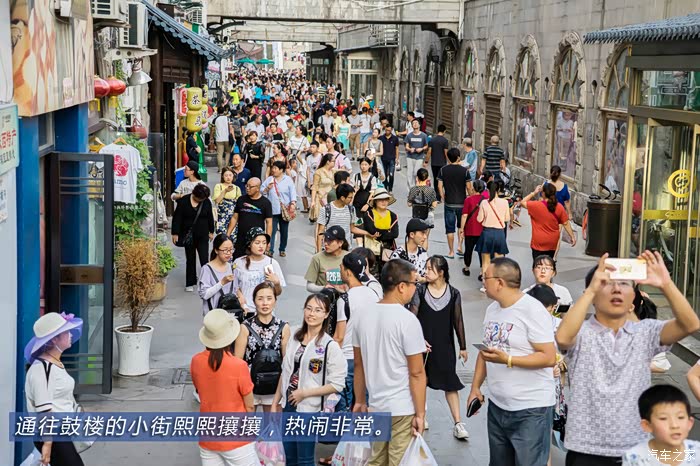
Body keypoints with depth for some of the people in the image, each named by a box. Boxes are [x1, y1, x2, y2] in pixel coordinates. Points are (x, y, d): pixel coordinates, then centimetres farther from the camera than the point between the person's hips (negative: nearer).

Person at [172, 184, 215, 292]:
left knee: (204, 259, -7)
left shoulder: (206, 202, -3)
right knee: (190, 259, 9)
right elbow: (177, 217, -6)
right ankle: (190, 283, 17)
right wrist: (175, 233, -8)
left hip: (202, 235, 0)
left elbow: (210, 217, 8)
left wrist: (211, 231, 11)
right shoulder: (184, 201, -9)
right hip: (188, 235, 0)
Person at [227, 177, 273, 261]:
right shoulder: (241, 200, 6)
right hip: (241, 240, 3)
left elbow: (269, 222, -2)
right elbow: (235, 218, 11)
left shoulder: (265, 202, -2)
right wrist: (228, 234, 5)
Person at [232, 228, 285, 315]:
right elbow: (235, 288, 11)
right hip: (245, 310, 0)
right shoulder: (239, 263, 0)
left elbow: (278, 293, 4)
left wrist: (276, 283, -14)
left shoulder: (272, 263, -1)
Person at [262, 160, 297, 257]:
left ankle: (282, 249, 21)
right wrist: (267, 188, -11)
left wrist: (293, 204, -17)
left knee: (284, 231, 9)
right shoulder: (269, 180, 7)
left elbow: (293, 192, -5)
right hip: (273, 210, 0)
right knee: (272, 230, -4)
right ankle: (270, 250, -1)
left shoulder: (288, 179, 2)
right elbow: (262, 191, 9)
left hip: (285, 209, 0)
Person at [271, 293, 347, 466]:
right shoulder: (294, 339, 6)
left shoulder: (330, 346, -13)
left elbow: (337, 384, -16)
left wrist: (304, 393, -17)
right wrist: (275, 403, 11)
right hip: (288, 406, 6)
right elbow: (285, 373, 12)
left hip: (309, 409, -6)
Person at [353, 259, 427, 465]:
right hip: (403, 409, -6)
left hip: (376, 405, 7)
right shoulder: (408, 320, -16)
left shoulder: (363, 315, 4)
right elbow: (416, 373, -14)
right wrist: (420, 414, -9)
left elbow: (358, 364, 11)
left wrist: (360, 401, 19)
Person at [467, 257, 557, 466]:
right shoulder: (492, 309, 10)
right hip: (497, 406, 8)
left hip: (531, 410, -8)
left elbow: (549, 357, -19)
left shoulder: (533, 310, -15)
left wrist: (508, 360, -24)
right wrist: (475, 387, 10)